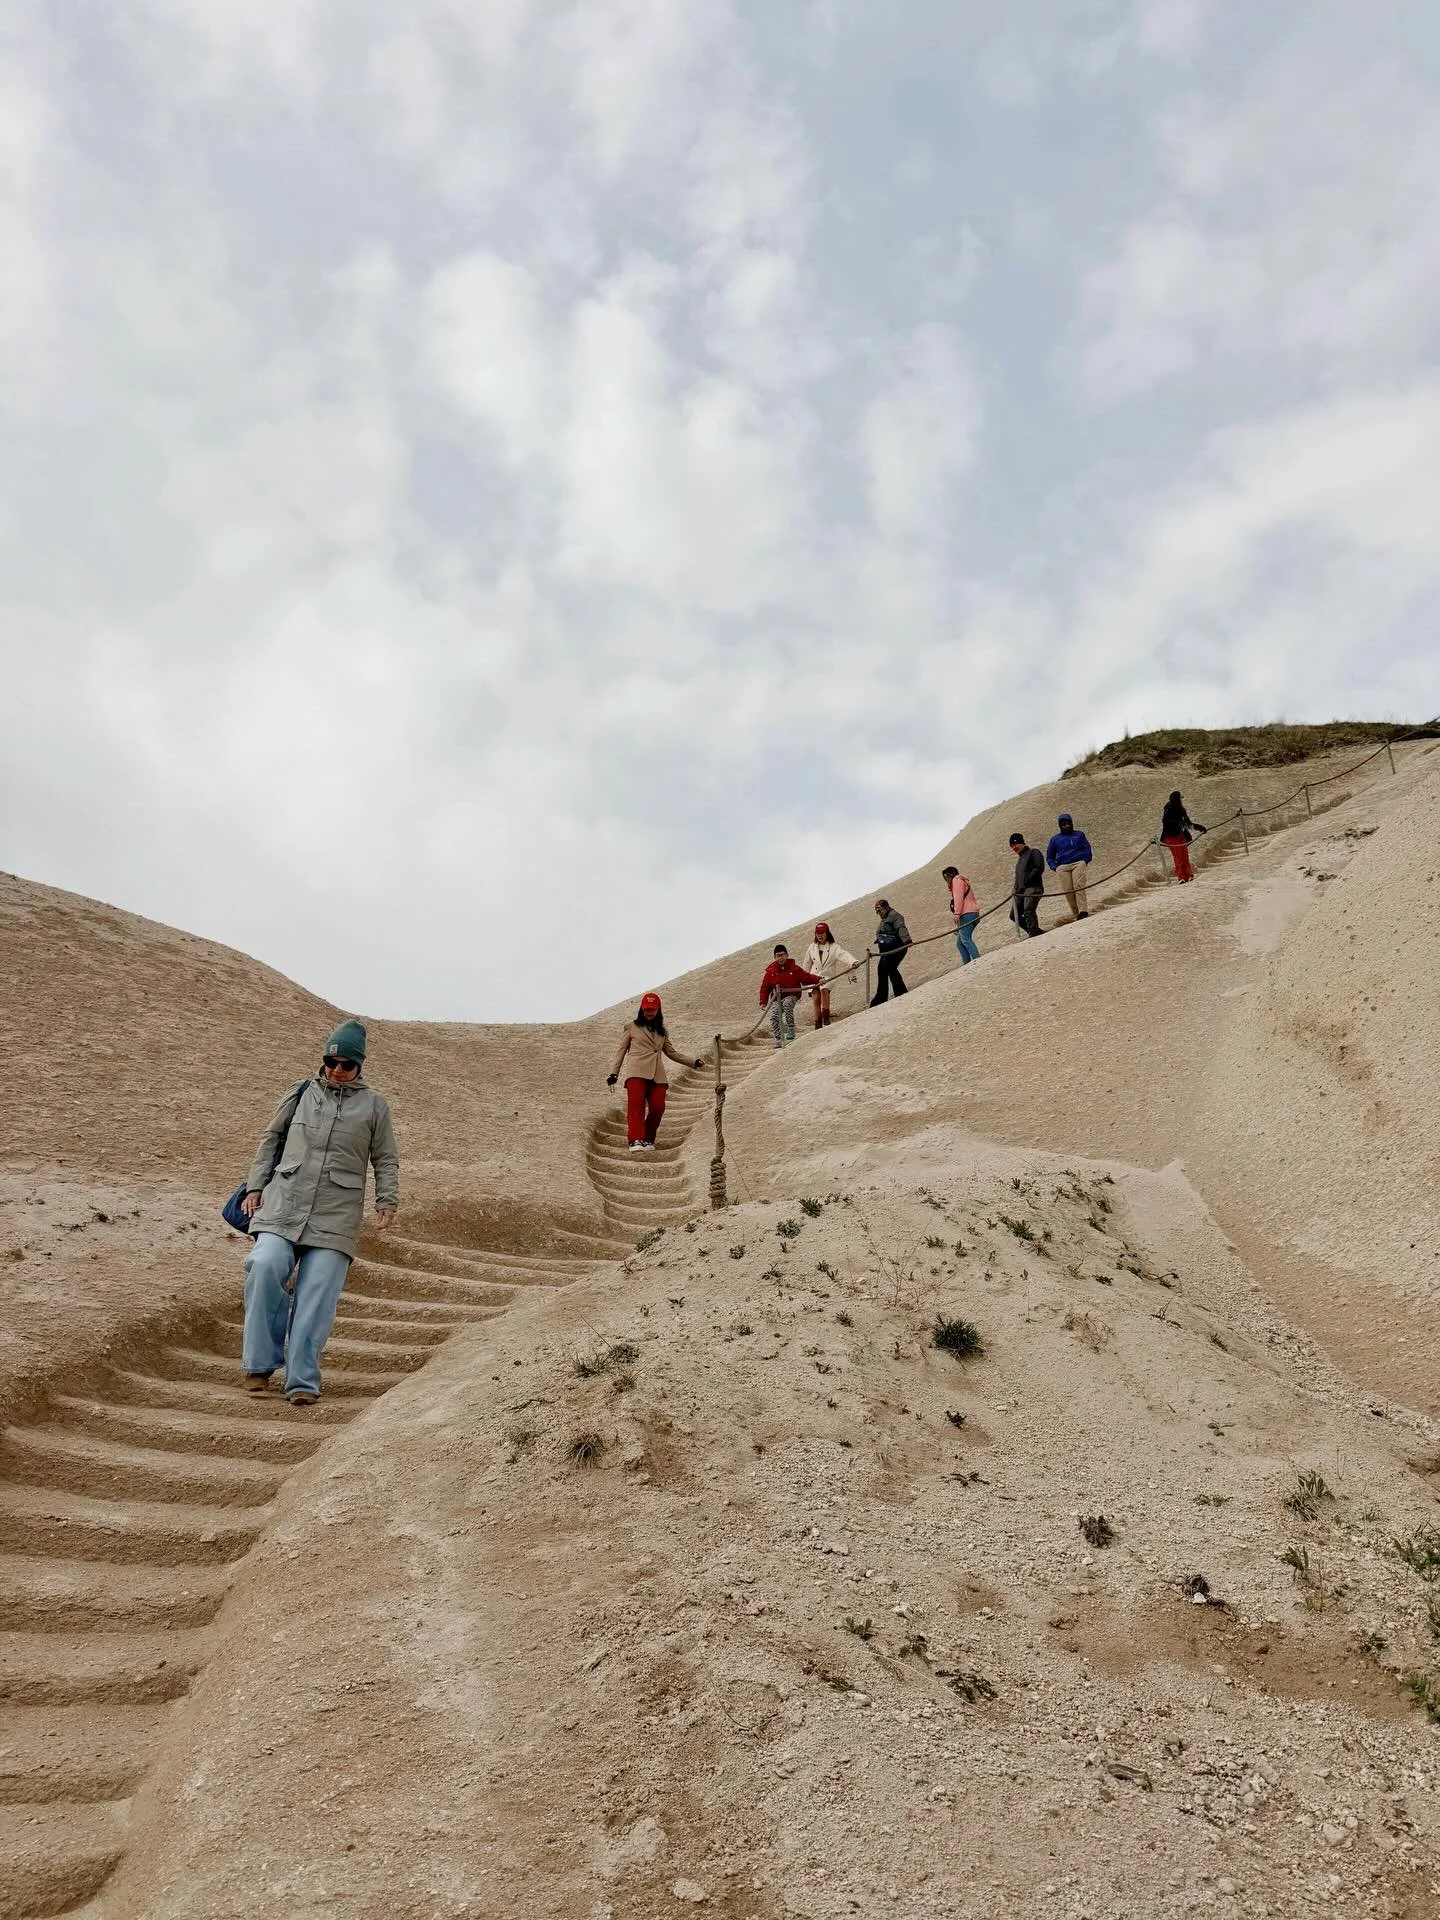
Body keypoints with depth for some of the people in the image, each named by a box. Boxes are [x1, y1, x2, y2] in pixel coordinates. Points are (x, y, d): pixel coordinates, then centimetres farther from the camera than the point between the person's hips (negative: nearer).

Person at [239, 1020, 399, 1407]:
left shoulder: (374, 1106, 10)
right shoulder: (302, 1094, 12)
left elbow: (385, 1160, 13)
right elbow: (271, 1139, 20)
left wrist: (387, 1202, 0)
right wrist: (255, 1186, 13)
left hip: (336, 1215, -1)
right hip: (283, 1202, 1)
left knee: (316, 1297, -7)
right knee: (266, 1266, -20)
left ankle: (302, 1381, 1)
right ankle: (261, 1363, -5)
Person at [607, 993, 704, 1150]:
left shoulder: (662, 1032, 26)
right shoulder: (632, 1027, 15)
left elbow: (671, 1053, 30)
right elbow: (621, 1051, 13)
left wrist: (693, 1062, 24)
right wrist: (614, 1073, 3)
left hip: (657, 1075, 4)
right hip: (637, 1072, -4)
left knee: (658, 1107, -11)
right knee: (636, 1104, -21)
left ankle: (647, 1140, 2)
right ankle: (635, 1140, -30)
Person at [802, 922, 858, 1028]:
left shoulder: (834, 947, -3)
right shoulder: (813, 947, 10)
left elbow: (844, 955, -21)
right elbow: (807, 963, 23)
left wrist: (854, 962, -40)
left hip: (828, 976, -3)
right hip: (814, 976, 3)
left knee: (824, 990, -31)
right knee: (816, 998, -10)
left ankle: (826, 1018, -22)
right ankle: (818, 1024, -1)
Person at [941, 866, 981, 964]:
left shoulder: (957, 880, 5)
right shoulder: (963, 881, 33)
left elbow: (958, 897, -11)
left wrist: (957, 913, -20)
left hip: (967, 914, -10)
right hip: (972, 915, 10)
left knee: (965, 939, -20)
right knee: (959, 943, 6)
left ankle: (977, 960, -31)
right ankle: (967, 964, -2)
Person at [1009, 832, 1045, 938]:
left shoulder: (1033, 852, 5)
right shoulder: (1020, 859, 30)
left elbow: (1039, 868, -9)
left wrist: (1026, 881, -15)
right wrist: (1017, 889, 11)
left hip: (1033, 887, -9)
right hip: (1021, 891, 9)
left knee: (1028, 910, -27)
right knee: (1014, 915, 4)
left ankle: (1034, 932, -34)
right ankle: (1036, 932, 5)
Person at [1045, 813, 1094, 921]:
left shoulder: (1079, 835, 20)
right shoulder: (1055, 839, 21)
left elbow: (1087, 849, 18)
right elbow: (1049, 856, 25)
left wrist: (1086, 861, 0)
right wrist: (1054, 867, 8)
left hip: (1078, 863, -1)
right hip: (1063, 867, 1)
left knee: (1079, 887, -21)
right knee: (1068, 891, -12)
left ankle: (1083, 911, -29)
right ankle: (1076, 914, -11)